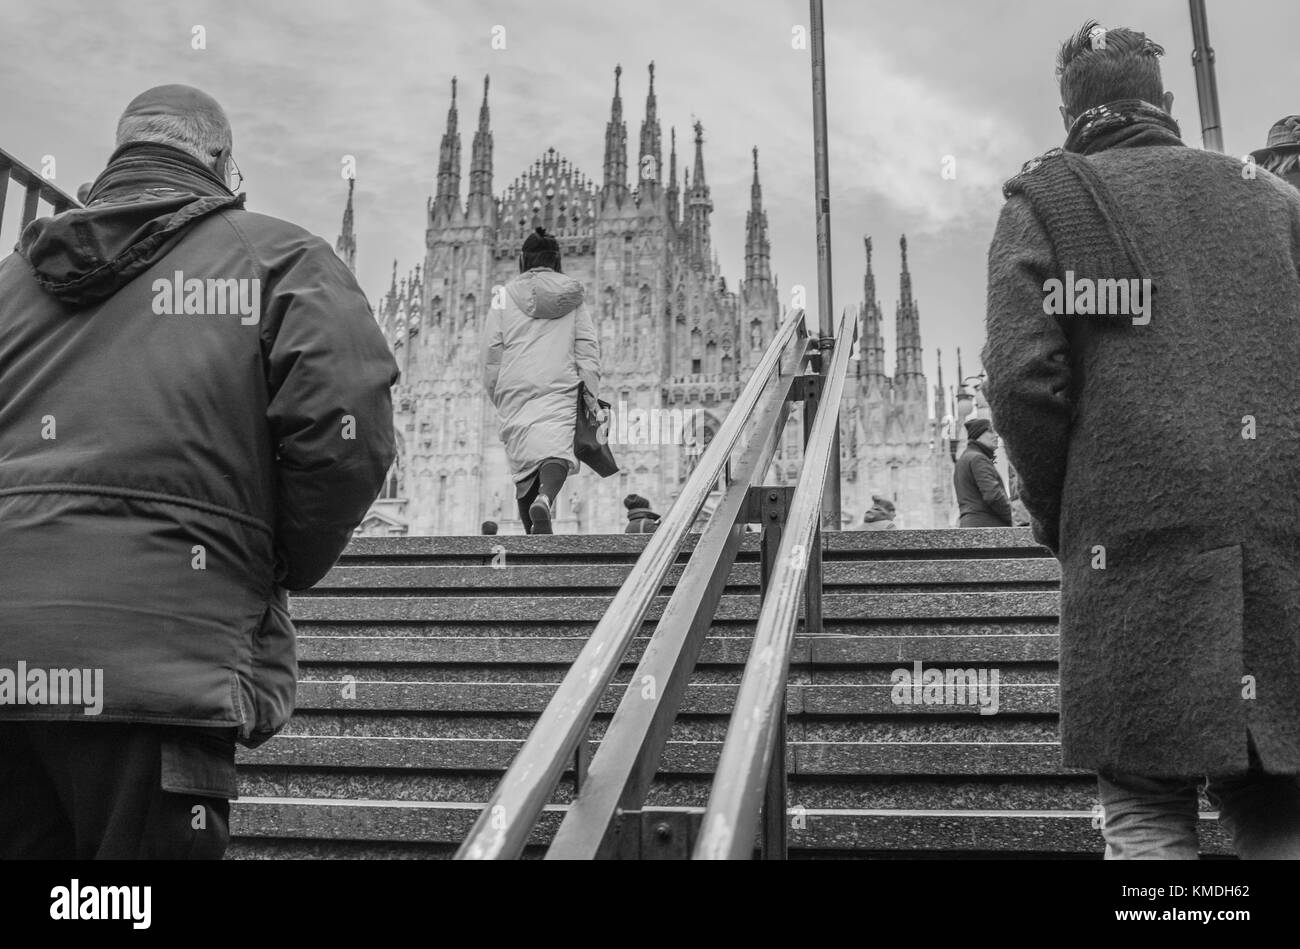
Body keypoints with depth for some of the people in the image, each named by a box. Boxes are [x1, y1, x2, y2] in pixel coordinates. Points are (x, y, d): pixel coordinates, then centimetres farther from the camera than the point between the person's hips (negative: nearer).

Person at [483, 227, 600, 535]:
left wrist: (496, 394, 17)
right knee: (557, 449, -13)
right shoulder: (572, 296, 12)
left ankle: (533, 533, 4)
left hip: (516, 388, 1)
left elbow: (492, 351, 8)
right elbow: (588, 348, 6)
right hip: (561, 386, 0)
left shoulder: (505, 296, 10)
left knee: (524, 460, 5)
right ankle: (544, 500, -42)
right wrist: (590, 395, 6)